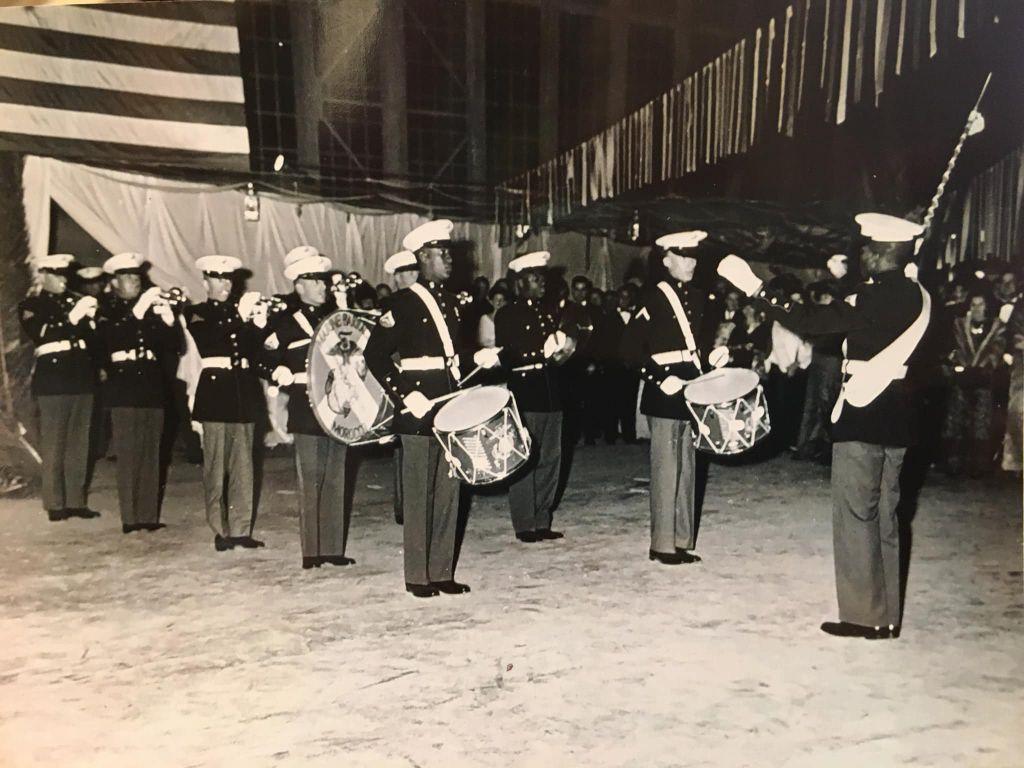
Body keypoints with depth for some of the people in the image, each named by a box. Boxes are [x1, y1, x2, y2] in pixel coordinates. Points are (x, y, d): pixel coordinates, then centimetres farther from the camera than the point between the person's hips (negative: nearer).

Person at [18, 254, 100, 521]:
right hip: (53, 379, -4)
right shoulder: (31, 305, 5)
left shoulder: (75, 302, 16)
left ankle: (76, 500, 13)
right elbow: (40, 335, -13)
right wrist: (72, 318, -20)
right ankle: (55, 504, 6)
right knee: (53, 444, -1)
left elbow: (95, 339, 11)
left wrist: (92, 317, -6)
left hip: (82, 379, 4)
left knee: (79, 444, 6)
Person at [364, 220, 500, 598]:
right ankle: (417, 576, 14)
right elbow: (375, 354, -12)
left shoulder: (450, 302, 14)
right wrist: (405, 396, -18)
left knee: (448, 493, 10)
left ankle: (442, 573, 20)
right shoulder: (404, 302, -7)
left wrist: (477, 359, 3)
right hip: (418, 411, -7)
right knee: (418, 495, 2)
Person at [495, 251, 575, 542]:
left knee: (550, 460, 9)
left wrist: (562, 349, 3)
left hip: (550, 395, 7)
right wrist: (543, 355, -17)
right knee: (525, 461, -2)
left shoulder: (547, 313, 18)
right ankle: (525, 525, 8)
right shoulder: (507, 315, -2)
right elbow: (505, 355, -11)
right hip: (524, 395, -7)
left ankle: (542, 522, 20)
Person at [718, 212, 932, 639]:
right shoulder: (919, 299, 7)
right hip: (898, 415, 8)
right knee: (884, 514, 15)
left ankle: (863, 615, 9)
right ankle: (887, 616, 23)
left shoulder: (874, 298, -17)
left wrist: (755, 288, -23)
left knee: (857, 513, 2)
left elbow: (811, 322, -23)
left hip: (862, 412, -8)